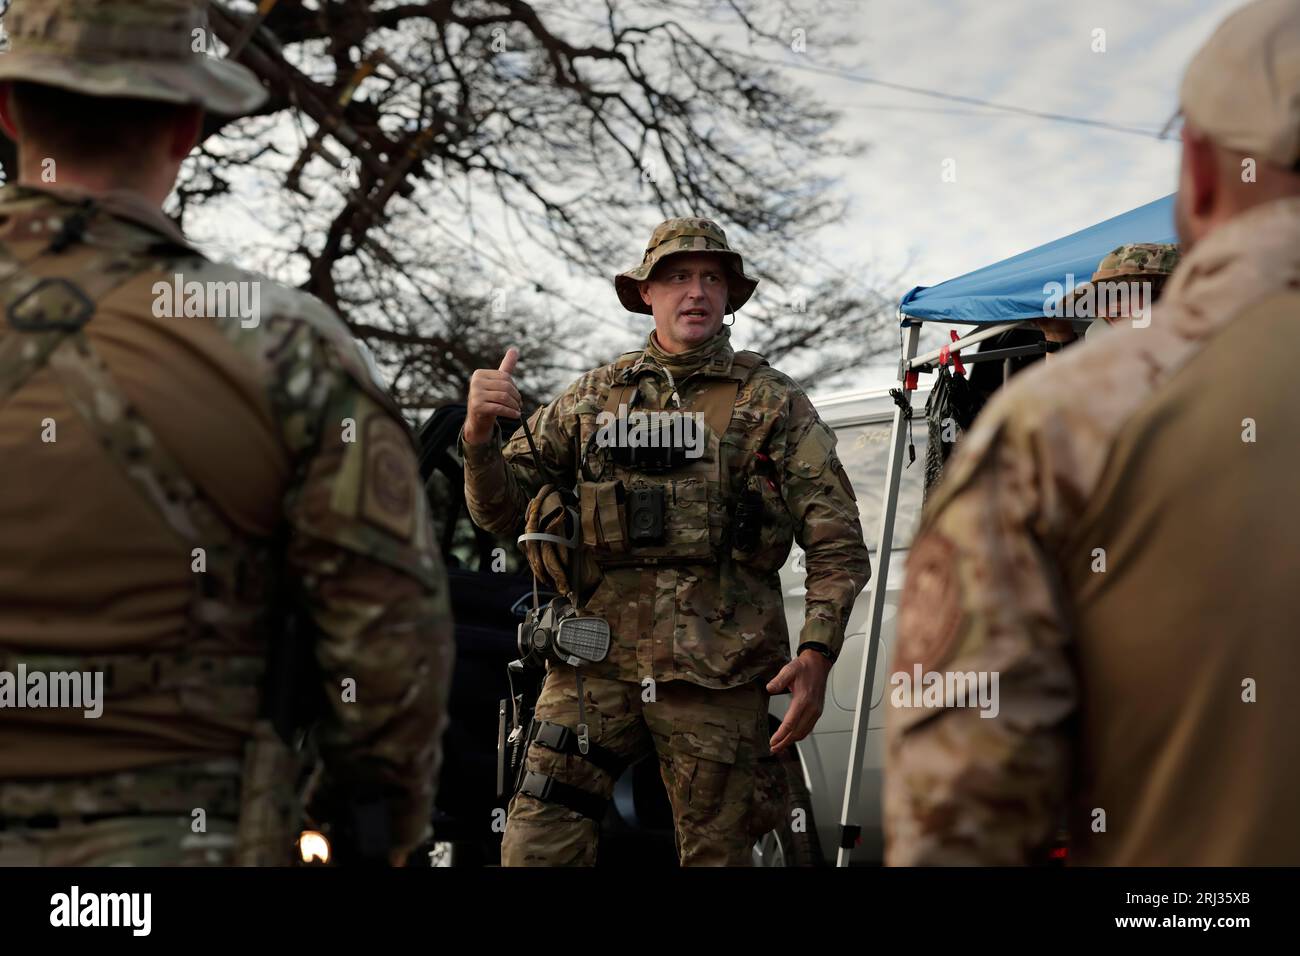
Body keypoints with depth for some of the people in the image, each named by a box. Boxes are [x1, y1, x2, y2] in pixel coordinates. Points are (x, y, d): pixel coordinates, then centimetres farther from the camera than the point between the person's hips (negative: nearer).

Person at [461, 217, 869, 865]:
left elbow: (837, 545, 4)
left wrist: (817, 653, -11)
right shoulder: (593, 397, 14)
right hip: (595, 667, 1)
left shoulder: (774, 404, 9)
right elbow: (498, 511, 13)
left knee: (715, 854, 5)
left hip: (717, 681, -1)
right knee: (534, 849, -6)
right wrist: (480, 434, -8)